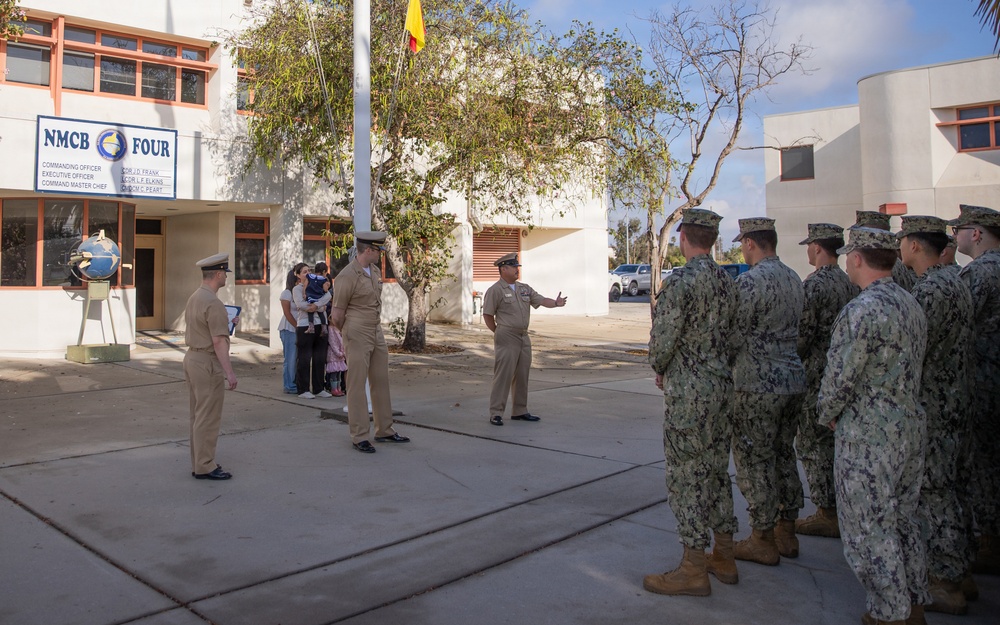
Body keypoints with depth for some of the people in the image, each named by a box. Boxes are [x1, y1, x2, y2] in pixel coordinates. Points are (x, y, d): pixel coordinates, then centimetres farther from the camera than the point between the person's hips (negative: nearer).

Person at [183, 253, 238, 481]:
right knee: (208, 418, -2)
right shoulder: (213, 303, -19)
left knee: (198, 416, 15)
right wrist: (229, 372, -22)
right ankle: (205, 467, 4)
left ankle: (199, 463, 24)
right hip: (207, 362, -10)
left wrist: (227, 322, 26)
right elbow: (219, 341, -22)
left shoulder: (194, 298, 11)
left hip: (192, 357, 10)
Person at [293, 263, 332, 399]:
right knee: (304, 358, -2)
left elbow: (327, 296, -3)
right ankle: (303, 390, 5)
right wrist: (318, 306, -8)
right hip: (304, 326, -5)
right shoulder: (297, 289, 4)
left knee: (320, 358, 6)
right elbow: (300, 304, -13)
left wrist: (317, 305, -19)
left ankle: (318, 389, 14)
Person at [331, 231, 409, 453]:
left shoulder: (376, 270, 7)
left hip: (377, 334, 8)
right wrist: (348, 334, 5)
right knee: (357, 386, -1)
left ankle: (384, 431, 23)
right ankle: (359, 437, 6)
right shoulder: (347, 275, -17)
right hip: (357, 336, -8)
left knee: (381, 382, 12)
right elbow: (337, 315, -10)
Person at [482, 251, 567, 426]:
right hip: (506, 339, -7)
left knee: (522, 376, 12)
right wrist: (499, 332, -1)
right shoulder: (495, 290, -8)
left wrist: (556, 303, -13)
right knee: (503, 376, -8)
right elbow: (487, 315, -6)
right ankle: (496, 413, -3)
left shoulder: (524, 288, 13)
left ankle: (520, 411, 21)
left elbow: (541, 300, 6)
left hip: (524, 338, 7)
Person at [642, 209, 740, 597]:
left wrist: (660, 370, 3)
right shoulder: (726, 281, 9)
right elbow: (731, 336, 14)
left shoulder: (681, 280, -17)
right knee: (716, 471, 16)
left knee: (686, 476, -1)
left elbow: (663, 338, -16)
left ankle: (694, 570, 7)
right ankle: (724, 559, 26)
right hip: (722, 387, 9)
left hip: (688, 393, -9)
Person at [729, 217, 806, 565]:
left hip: (758, 383, -9)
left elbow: (734, 335, -19)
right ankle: (786, 533, 26)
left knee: (754, 460, 1)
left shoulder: (751, 280, -16)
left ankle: (763, 541, 10)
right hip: (792, 379, 9)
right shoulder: (793, 279, 11)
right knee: (783, 455, 17)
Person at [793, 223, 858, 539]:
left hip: (816, 377, -9)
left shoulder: (813, 284, -17)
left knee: (812, 444, 1)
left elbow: (802, 335, -19)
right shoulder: (850, 282, 9)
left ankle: (827, 514, 6)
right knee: (837, 442, 17)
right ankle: (841, 507, 26)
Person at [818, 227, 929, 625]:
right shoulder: (912, 305, 9)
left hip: (868, 436, -9)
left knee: (870, 529, 3)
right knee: (903, 520, 20)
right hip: (911, 428, 9)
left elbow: (839, 376, -18)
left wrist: (827, 414, 0)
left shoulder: (861, 311, -20)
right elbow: (914, 370, 16)